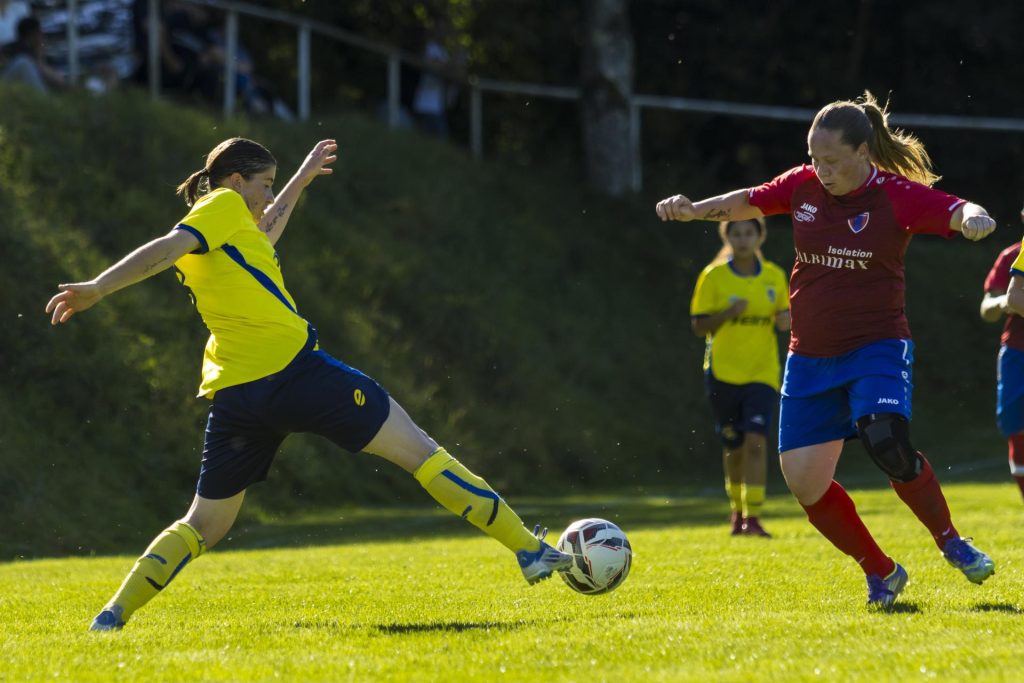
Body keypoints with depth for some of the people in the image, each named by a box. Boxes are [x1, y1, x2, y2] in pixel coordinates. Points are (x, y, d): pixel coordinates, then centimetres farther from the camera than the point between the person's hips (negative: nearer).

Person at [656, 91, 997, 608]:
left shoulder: (897, 195, -11)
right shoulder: (803, 186, 2)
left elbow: (958, 212, -24)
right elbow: (748, 202, 19)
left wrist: (972, 218, -47)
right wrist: (693, 210, 8)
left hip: (877, 347, -5)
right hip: (810, 356, 5)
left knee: (886, 442, -31)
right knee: (805, 483, -2)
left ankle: (951, 542, -7)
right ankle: (880, 574, 17)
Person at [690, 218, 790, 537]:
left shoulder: (775, 276, 5)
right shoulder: (713, 277, -2)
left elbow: (783, 319, 15)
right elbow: (699, 325, -2)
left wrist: (784, 320, -9)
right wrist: (728, 313, -19)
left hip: (762, 373, 0)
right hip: (723, 372, 0)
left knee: (755, 442, -16)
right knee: (734, 447, 8)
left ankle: (752, 517, -16)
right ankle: (737, 508, 31)